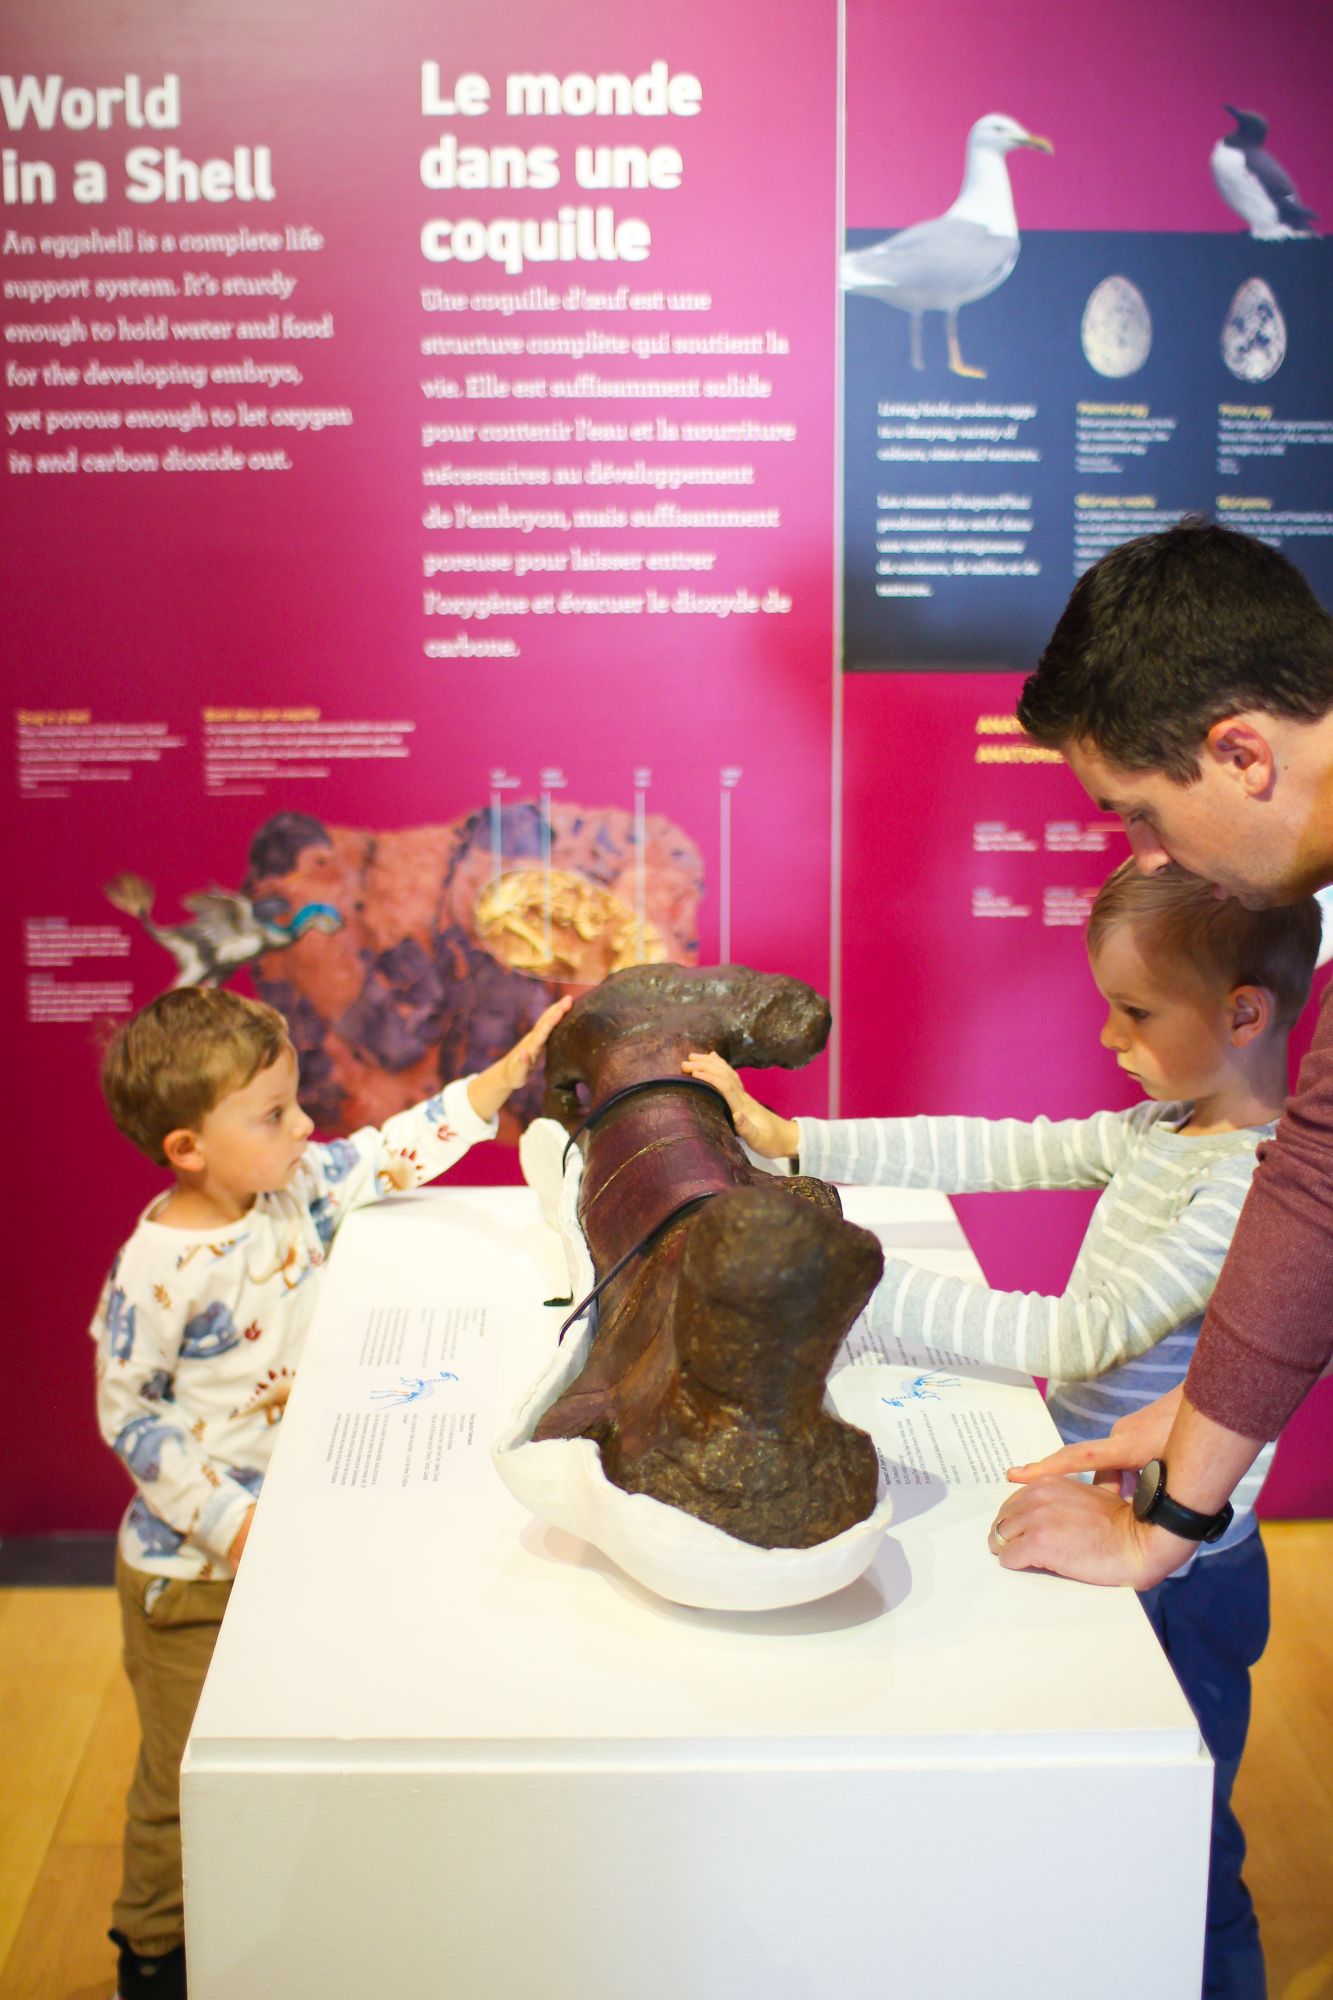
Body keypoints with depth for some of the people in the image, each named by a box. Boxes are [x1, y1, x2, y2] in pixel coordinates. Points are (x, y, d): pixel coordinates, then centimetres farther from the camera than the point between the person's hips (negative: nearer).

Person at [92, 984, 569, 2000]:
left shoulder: (295, 1189, -6)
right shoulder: (158, 1270, -25)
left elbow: (401, 1148, 3)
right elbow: (128, 1418, -18)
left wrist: (508, 1071, -2)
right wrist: (225, 1521, -22)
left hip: (283, 1532, 7)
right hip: (191, 1565, -7)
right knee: (187, 1769, 10)